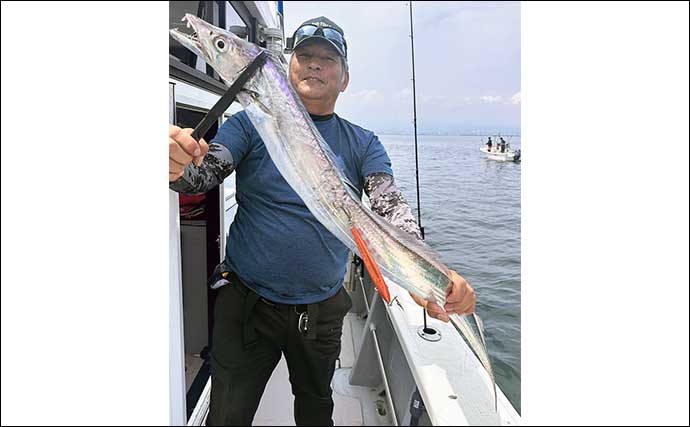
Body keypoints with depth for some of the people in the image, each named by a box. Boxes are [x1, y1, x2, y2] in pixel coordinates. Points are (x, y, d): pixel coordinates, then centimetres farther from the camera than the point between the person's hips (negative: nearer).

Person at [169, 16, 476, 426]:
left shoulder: (364, 144, 0)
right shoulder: (252, 124, -3)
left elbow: (392, 208, -13)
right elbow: (202, 173, -15)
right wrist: (177, 168, -41)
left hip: (323, 311, 2)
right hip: (246, 303, -1)